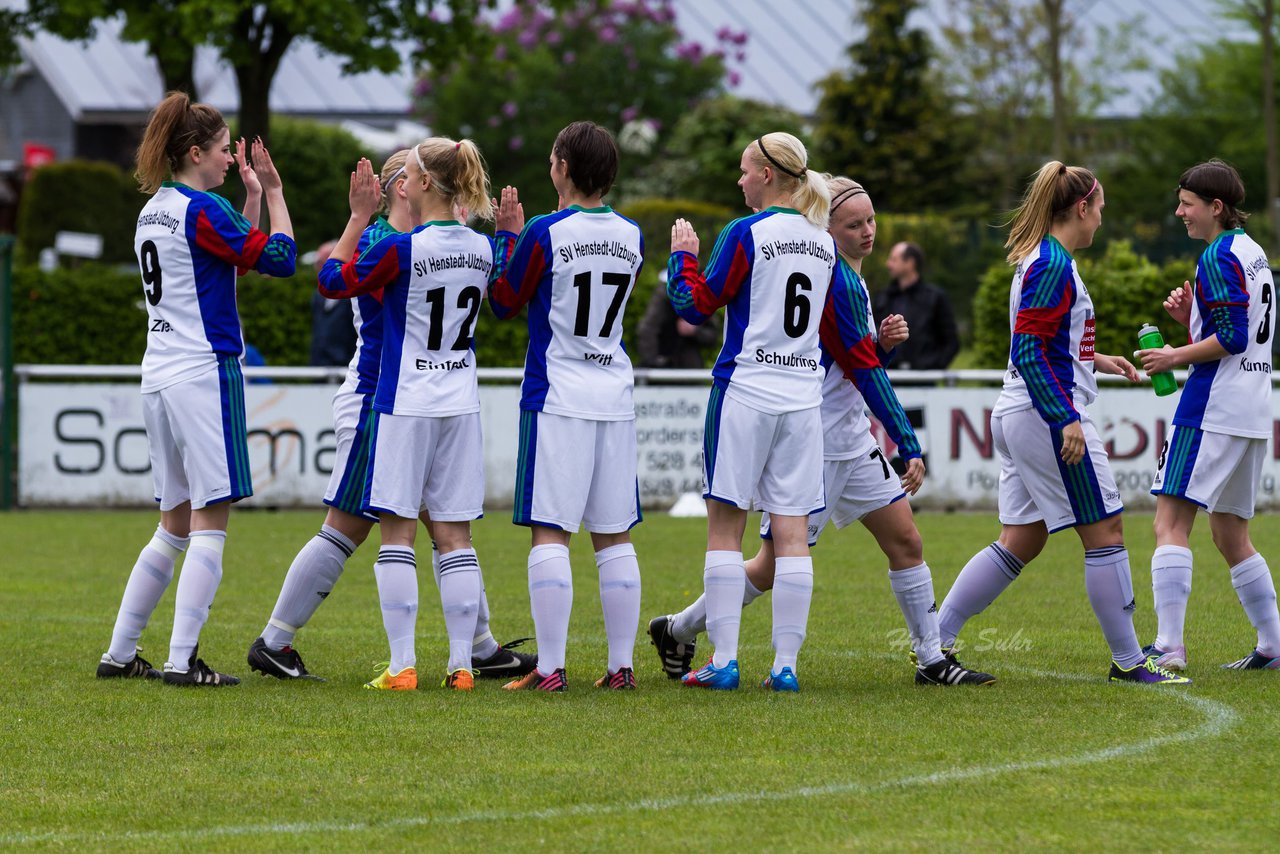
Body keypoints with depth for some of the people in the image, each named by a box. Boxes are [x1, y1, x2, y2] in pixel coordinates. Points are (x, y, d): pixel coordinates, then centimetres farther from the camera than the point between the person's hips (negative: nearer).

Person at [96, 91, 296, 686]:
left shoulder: (154, 211, 15)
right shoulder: (200, 209, -12)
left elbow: (236, 250, 24)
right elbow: (280, 259, -10)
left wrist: (252, 197, 19)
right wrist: (273, 194, 0)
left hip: (160, 379, 9)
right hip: (204, 371, -9)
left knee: (175, 525, 14)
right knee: (210, 523, -6)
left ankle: (119, 654, 15)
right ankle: (181, 661, -12)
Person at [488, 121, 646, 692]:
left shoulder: (545, 233, -10)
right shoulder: (631, 237, 6)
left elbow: (504, 303, 2)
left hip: (557, 398, -5)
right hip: (616, 398, 5)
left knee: (549, 533, -4)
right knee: (614, 537, 9)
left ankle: (550, 667, -8)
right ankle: (622, 664, 8)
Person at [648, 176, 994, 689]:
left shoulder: (850, 279, 10)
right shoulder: (836, 284, -19)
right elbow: (864, 372, -21)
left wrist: (883, 343, -3)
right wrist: (910, 447, -20)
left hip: (850, 438, 9)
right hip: (812, 447, -9)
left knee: (905, 539, 5)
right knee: (778, 564, -2)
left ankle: (931, 660, 10)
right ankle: (678, 631, 14)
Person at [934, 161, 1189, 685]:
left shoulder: (1040, 260, 15)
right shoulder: (1053, 265, -15)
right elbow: (1029, 351, -22)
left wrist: (1094, 361, 28)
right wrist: (1066, 419, -25)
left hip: (1020, 417, 10)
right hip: (1047, 415, -10)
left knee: (1019, 542, 10)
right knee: (1104, 532, -2)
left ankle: (934, 643, 8)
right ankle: (1128, 661, 3)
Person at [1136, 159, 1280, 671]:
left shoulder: (1219, 257, -11)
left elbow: (1232, 338, -19)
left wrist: (1175, 357, -10)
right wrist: (1190, 317, 10)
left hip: (1212, 409, -10)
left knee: (1171, 521, -12)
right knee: (1229, 534, 16)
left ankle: (1170, 647, -21)